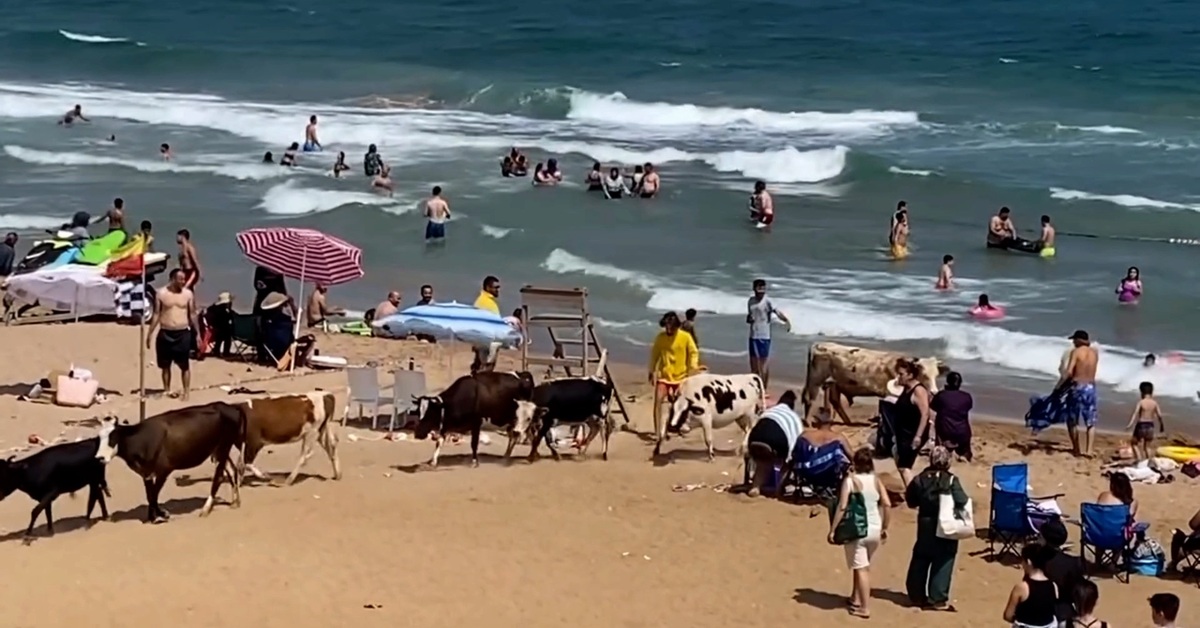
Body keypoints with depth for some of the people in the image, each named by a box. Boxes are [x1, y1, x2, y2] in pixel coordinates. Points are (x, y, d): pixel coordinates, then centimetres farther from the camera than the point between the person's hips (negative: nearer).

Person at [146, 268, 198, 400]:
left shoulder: (188, 294, 0)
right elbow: (156, 314, 1)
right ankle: (166, 391, 20)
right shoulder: (161, 293, -3)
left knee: (184, 365, 1)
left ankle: (186, 392, 8)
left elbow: (192, 314, 5)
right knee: (165, 365, 9)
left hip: (183, 333, 0)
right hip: (165, 333, 0)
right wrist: (150, 333, 0)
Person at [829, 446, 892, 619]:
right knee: (861, 565, 23)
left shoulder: (850, 480, -10)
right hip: (874, 529, 5)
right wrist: (885, 528, 8)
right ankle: (856, 598, 34)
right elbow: (887, 504, -3)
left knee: (861, 568, 0)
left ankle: (864, 608, -2)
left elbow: (842, 507, -16)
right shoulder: (876, 480, 2)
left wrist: (832, 529, -10)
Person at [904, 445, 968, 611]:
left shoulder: (920, 479, -2)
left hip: (925, 525, 4)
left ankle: (917, 595, 23)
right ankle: (938, 599, 0)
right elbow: (961, 502, -22)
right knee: (943, 563, 2)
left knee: (920, 560, 15)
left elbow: (910, 501, 2)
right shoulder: (951, 480, -14)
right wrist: (959, 507, -2)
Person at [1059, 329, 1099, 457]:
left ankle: (1076, 449, 11)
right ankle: (1088, 450, -4)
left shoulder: (1076, 352, -8)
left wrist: (1058, 386, -9)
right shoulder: (1094, 352, 7)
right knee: (1091, 422, 8)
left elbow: (1069, 372, -14)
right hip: (1091, 387, 4)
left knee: (1072, 421, 9)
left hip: (1077, 387, -4)